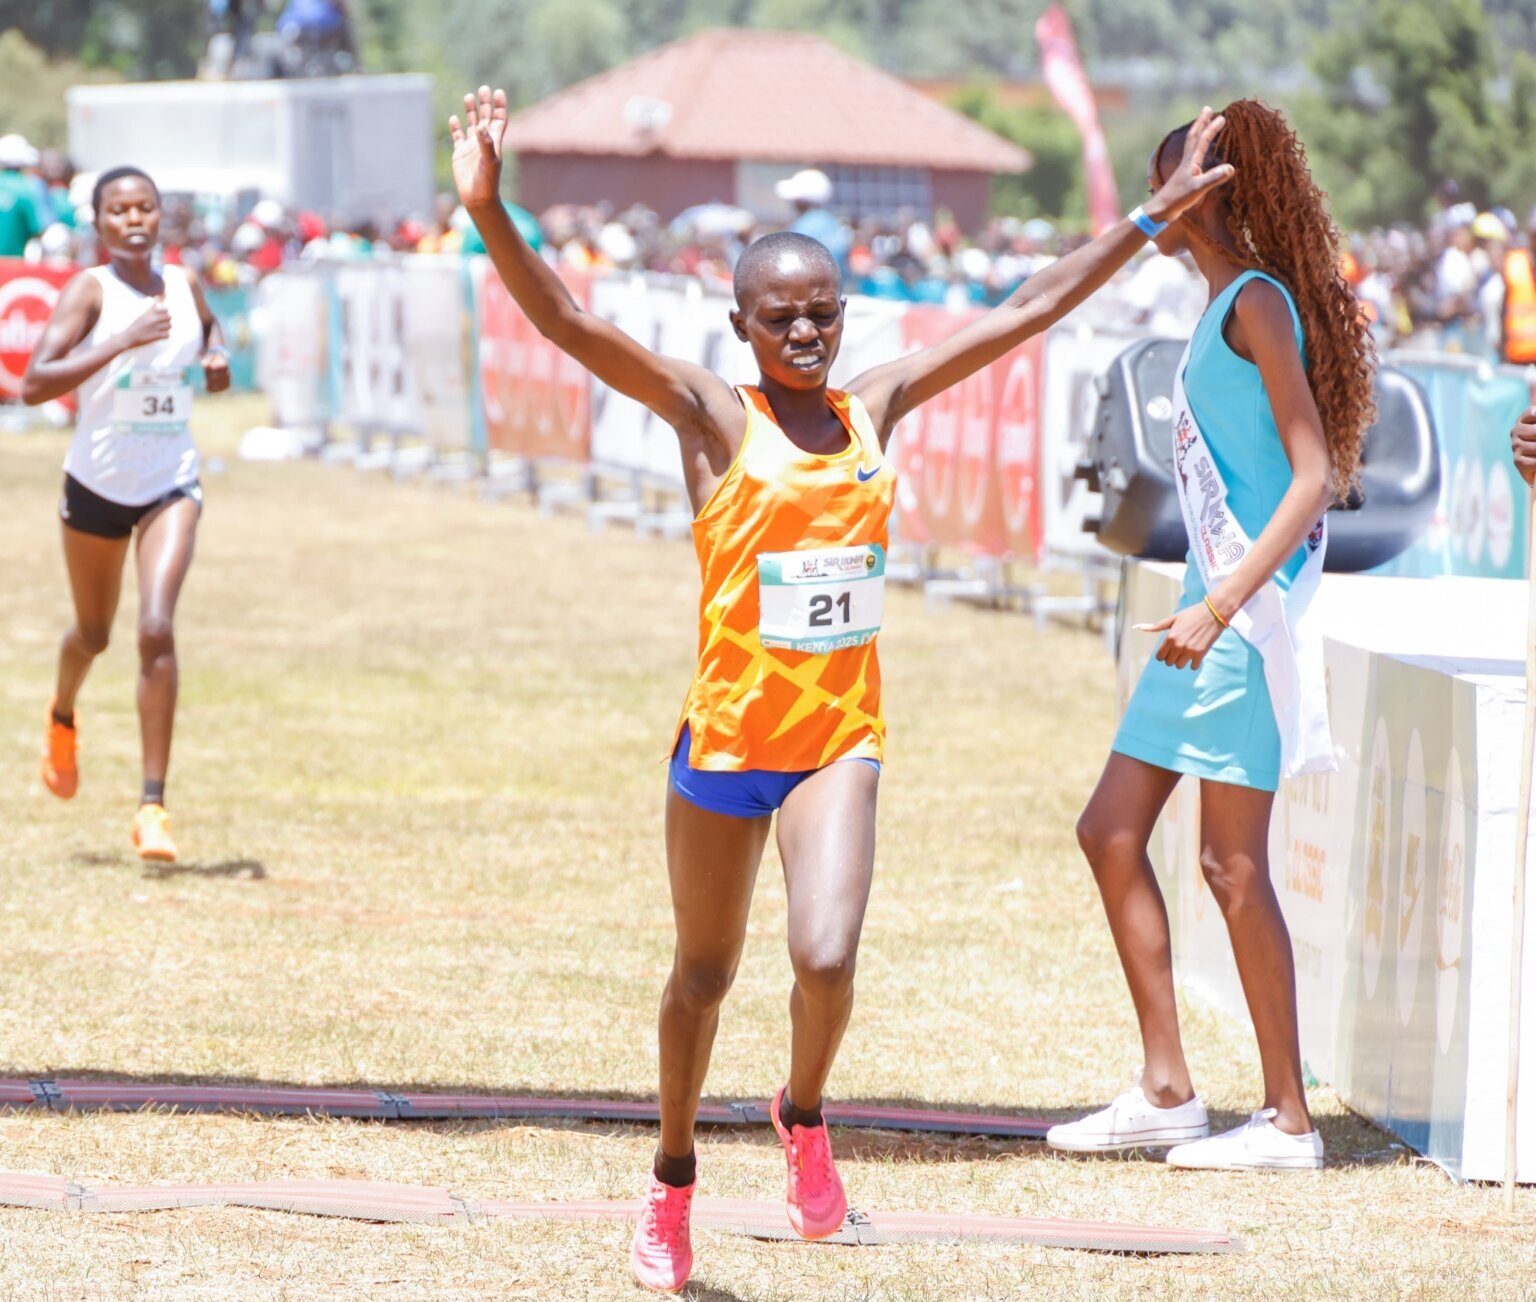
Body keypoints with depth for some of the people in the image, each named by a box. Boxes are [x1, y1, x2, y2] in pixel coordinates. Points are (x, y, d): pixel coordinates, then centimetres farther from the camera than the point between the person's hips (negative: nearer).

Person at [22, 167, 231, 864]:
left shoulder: (185, 286, 1)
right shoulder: (89, 291, -12)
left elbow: (207, 342, 24)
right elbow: (33, 384, -24)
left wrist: (218, 364, 0)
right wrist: (122, 343, -31)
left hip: (171, 484, 1)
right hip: (97, 484, -1)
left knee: (157, 629, -17)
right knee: (94, 634, 18)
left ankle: (153, 806, -16)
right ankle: (63, 715, 55)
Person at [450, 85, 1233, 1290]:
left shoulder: (875, 406, 4)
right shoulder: (713, 416, -7)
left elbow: (1029, 311, 10)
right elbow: (568, 323, -19)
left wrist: (1153, 217, 13)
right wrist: (488, 211, -34)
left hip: (841, 741, 2)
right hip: (725, 736, -2)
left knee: (827, 960, -18)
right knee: (705, 973, 13)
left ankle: (805, 1119, 12)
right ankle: (674, 1181, 35)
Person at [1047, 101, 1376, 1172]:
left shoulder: (1260, 304, -12)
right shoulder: (1224, 309, 15)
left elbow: (1313, 477, -18)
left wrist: (1223, 606, -24)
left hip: (1250, 615, -10)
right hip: (1212, 612, 10)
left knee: (1233, 864, -6)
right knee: (1111, 834, 10)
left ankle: (1289, 1119, 1)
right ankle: (1167, 1093, 14)